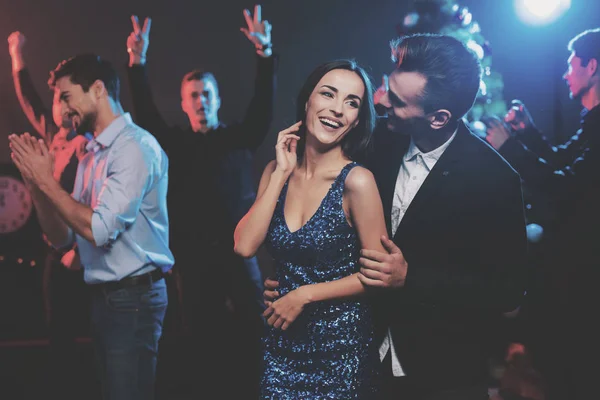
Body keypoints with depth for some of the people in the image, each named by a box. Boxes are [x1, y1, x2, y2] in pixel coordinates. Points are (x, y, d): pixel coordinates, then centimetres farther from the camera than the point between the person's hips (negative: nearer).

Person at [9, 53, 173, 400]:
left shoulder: (136, 146, -15)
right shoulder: (90, 156, 12)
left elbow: (100, 230, -22)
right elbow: (63, 238, 13)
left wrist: (47, 180, -13)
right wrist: (36, 182, 0)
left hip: (132, 298, -9)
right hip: (104, 296, 9)